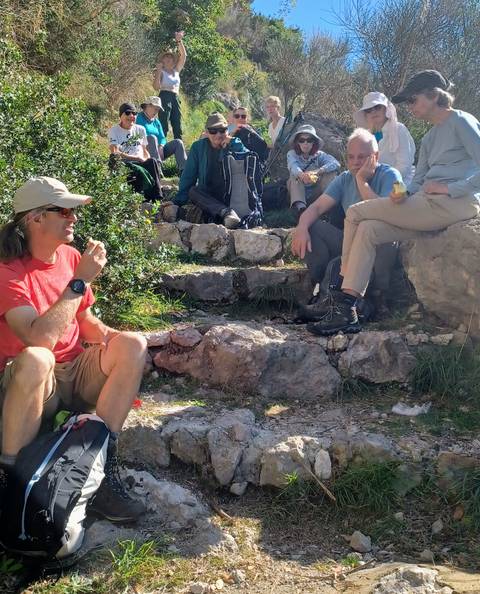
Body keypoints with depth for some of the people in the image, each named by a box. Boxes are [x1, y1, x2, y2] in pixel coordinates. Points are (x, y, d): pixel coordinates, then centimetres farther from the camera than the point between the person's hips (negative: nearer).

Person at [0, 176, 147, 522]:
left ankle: (103, 467, -17)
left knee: (134, 344, -18)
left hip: (77, 373, 6)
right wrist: (80, 281, -25)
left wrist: (112, 339, -6)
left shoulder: (71, 257, 3)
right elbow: (40, 338, -30)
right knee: (36, 359, -38)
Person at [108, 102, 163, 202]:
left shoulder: (140, 129, 20)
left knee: (153, 162, -30)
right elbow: (114, 153, -9)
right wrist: (137, 158, -16)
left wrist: (148, 160, 0)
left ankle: (157, 199, -32)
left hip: (141, 163, 4)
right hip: (124, 164, -4)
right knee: (139, 170, -38)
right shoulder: (114, 130, 4)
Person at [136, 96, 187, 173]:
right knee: (152, 137, -34)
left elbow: (162, 138, 12)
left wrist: (160, 147, -12)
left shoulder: (156, 122, 20)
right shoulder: (139, 118, -1)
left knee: (177, 142, -9)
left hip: (158, 150, 6)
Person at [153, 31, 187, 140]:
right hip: (165, 97, -6)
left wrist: (179, 41, 0)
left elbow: (183, 56, 10)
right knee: (163, 126, -12)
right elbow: (156, 87, -10)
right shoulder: (161, 72, 4)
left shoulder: (176, 70, 18)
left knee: (178, 128, 4)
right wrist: (158, 71, -14)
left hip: (175, 98, 6)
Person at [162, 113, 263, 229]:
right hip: (208, 196, 1)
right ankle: (226, 212, -47)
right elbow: (188, 176, 4)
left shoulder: (235, 144, 6)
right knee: (192, 191, -28)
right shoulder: (198, 147, 6)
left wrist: (232, 144, -12)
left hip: (232, 196, 0)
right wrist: (178, 201, -6)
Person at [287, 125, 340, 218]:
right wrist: (301, 174, -53)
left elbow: (336, 164, -23)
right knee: (295, 174, -27)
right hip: (297, 194, -1)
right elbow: (293, 166, -29)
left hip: (315, 196, 1)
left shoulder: (319, 155, -4)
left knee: (331, 172, -16)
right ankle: (299, 206, -44)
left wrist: (317, 171, -42)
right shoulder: (292, 154, -6)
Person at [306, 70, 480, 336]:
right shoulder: (430, 138, 25)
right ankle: (346, 312, -15)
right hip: (429, 205, 8)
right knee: (368, 229, -9)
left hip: (455, 204, -8)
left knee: (356, 213, -9)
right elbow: (418, 181, 16)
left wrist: (449, 188, -16)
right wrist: (404, 194, -4)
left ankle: (344, 304, -1)